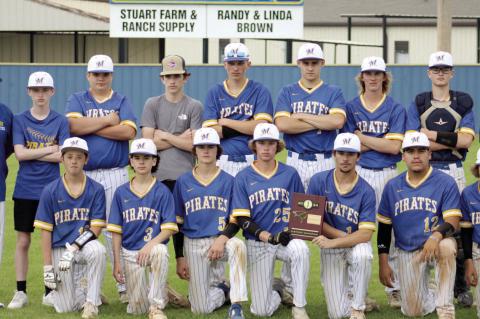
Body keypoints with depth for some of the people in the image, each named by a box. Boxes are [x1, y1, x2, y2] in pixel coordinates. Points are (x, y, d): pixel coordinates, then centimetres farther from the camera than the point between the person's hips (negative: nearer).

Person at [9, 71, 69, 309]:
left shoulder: (60, 122, 2)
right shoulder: (20, 120, 3)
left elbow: (63, 155, -9)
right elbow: (20, 154, -8)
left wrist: (31, 153, -10)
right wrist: (49, 149, -9)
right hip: (25, 190, 0)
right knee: (23, 241, 3)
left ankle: (50, 290, 13)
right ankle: (21, 292, 9)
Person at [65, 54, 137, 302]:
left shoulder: (122, 102, 9)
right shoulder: (77, 100, 11)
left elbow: (128, 132, -8)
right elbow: (73, 126, -9)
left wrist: (90, 127, -7)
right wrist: (107, 121, -7)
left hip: (115, 174, -1)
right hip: (83, 174, 1)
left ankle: (125, 286, 0)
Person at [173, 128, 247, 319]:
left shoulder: (228, 181, 2)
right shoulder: (183, 182, 5)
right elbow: (177, 223, 7)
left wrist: (223, 238, -19)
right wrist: (179, 258, 1)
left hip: (221, 240, -1)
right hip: (193, 245, 1)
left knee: (238, 245, -39)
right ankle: (222, 291, 28)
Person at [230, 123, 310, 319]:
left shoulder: (290, 174, 4)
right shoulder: (243, 178, 0)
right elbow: (242, 219, -5)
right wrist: (268, 237, -19)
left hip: (286, 237, 0)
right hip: (257, 243, 0)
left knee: (300, 249, -38)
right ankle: (278, 291, 33)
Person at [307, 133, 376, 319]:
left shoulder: (366, 191, -13)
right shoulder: (319, 181, -8)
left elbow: (365, 234, -19)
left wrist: (332, 242, -31)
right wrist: (342, 235, -15)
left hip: (356, 245, -1)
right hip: (330, 249, 1)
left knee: (363, 253, -40)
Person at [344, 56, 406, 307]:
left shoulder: (396, 109, 4)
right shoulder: (351, 107, 6)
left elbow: (394, 146, -7)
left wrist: (362, 137, -6)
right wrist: (381, 142, -8)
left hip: (387, 174, 0)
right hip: (358, 174, 0)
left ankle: (395, 289, 6)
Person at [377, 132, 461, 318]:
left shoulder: (445, 182, -8)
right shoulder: (392, 186, 4)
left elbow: (452, 223, -16)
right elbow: (384, 226, 10)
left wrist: (436, 236, -38)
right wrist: (383, 263, 4)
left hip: (436, 245, -3)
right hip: (407, 252, 3)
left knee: (447, 246, -40)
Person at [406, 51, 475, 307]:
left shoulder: (464, 103, 7)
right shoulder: (418, 103, 6)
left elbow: (466, 140, -6)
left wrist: (432, 135, -9)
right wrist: (451, 140, -9)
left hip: (453, 171, 0)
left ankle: (460, 287, 8)